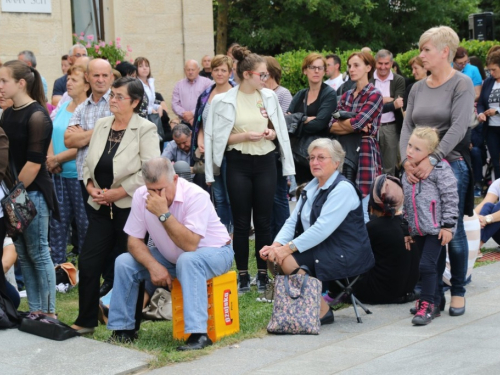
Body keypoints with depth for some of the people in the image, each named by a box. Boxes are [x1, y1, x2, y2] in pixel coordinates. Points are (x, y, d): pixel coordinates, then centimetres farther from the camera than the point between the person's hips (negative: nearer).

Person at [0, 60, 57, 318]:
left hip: (32, 193, -8)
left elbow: (34, 162, -17)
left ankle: (49, 312, 8)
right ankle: (34, 311, 20)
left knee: (38, 254, -1)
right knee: (23, 255, 11)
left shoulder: (37, 116, -14)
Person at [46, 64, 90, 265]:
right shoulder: (63, 107, 11)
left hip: (78, 174, -7)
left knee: (84, 224, 3)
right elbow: (53, 135, 11)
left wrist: (57, 159, -12)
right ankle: (56, 265, 19)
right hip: (59, 174, 7)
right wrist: (50, 158, -7)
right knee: (57, 221, 10)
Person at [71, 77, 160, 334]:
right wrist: (91, 186, -3)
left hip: (130, 207, -5)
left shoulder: (145, 129, -8)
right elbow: (88, 162, 15)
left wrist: (116, 193, -16)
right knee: (88, 263, 3)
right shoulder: (101, 125, 10)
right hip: (101, 208, 6)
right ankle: (85, 321, 18)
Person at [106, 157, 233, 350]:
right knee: (124, 262, -10)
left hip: (214, 252, -6)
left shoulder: (196, 196, -28)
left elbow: (189, 245, -35)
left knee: (187, 260, -38)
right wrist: (154, 266, -24)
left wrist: (164, 213, -39)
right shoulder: (141, 196, -12)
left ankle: (198, 334, -39)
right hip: (172, 257, 6)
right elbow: (134, 240, -8)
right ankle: (123, 329, 3)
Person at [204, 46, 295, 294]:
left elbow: (280, 131, 16)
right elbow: (219, 138, -3)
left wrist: (271, 133, -6)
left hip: (265, 162, 3)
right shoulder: (225, 101, -5)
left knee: (263, 221, 5)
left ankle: (263, 274, 14)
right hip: (239, 164, -3)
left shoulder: (269, 96, 5)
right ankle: (243, 276, 11)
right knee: (241, 223, 2)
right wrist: (245, 136, -16)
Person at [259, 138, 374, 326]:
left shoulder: (343, 189, -16)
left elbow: (322, 229, -25)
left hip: (345, 255, -8)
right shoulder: (311, 187, 12)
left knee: (288, 260, -24)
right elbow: (292, 222, 6)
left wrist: (287, 248, -27)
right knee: (273, 257, -7)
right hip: (321, 249, 8)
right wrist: (276, 245, -13)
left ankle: (322, 311, -10)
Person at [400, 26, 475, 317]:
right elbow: (408, 127, 7)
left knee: (453, 230, 0)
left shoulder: (461, 84, -5)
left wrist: (432, 160, -21)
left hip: (452, 164, -5)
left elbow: (458, 127, -15)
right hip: (420, 168, 5)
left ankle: (458, 292, 13)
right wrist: (407, 160, -10)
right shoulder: (418, 88, 12)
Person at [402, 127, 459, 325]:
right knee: (430, 267, 14)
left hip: (436, 228, -7)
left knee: (427, 265, -12)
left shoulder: (439, 169, -10)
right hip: (418, 229, 7)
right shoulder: (408, 172, 13)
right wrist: (408, 229, 19)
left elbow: (450, 198, -13)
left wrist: (448, 225, -15)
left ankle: (427, 304, -3)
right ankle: (434, 303, 22)